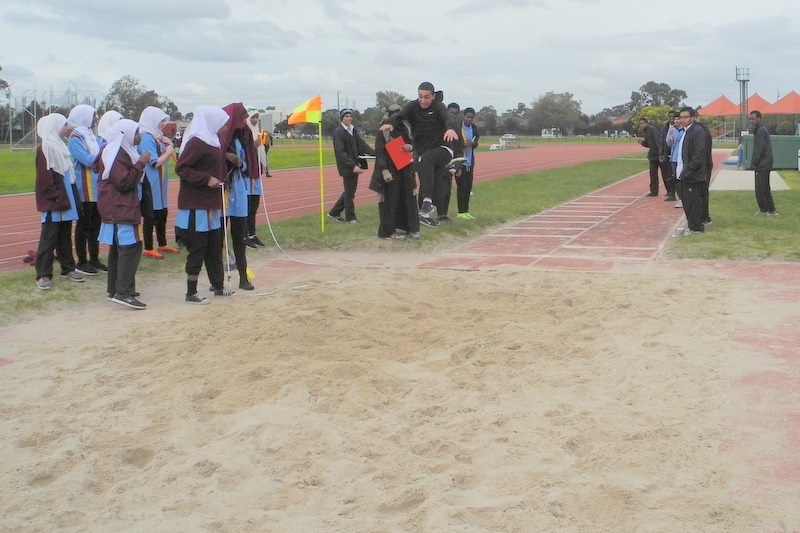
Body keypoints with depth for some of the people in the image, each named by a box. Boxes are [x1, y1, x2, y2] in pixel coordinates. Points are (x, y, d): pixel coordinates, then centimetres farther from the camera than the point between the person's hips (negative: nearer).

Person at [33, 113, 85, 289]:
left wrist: (67, 198, 13)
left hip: (65, 200, 8)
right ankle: (43, 275, -2)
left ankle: (67, 268, 23)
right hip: (53, 204, -8)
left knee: (65, 236, 14)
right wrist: (58, 199, -19)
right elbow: (45, 179, -17)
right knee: (49, 238, -5)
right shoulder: (45, 149, -12)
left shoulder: (60, 146, 14)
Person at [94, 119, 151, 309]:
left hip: (116, 208, 12)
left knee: (118, 248, 16)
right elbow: (124, 182, -23)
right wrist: (140, 164, -20)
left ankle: (115, 289, 23)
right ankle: (123, 292, -19)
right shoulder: (117, 154, -17)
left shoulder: (118, 151, 16)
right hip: (121, 208, -12)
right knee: (130, 247, -15)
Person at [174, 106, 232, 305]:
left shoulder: (211, 141, 14)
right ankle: (191, 293, 4)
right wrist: (206, 179, -23)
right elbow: (181, 168, -20)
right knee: (198, 249, -4)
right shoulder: (196, 142, -16)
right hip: (196, 205, -10)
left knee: (214, 246, 16)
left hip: (210, 204, 10)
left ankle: (218, 286, 27)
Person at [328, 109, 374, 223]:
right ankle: (350, 217, 16)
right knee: (349, 192, 3)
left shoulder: (353, 130, 9)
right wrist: (353, 165, -26)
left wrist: (374, 153, -10)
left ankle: (335, 212, 27)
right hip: (347, 167, -8)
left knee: (350, 191, 16)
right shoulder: (338, 132, -13)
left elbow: (361, 144, 5)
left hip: (355, 165, 8)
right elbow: (341, 152, -19)